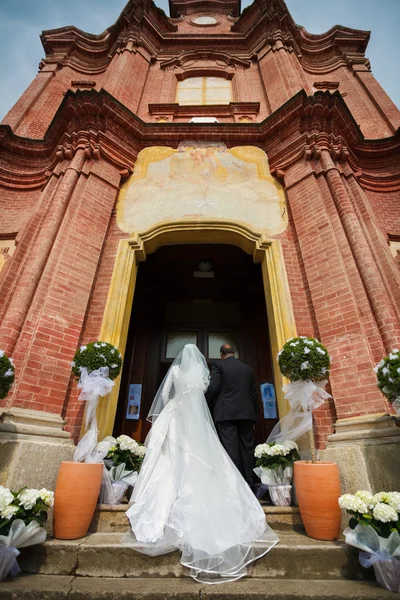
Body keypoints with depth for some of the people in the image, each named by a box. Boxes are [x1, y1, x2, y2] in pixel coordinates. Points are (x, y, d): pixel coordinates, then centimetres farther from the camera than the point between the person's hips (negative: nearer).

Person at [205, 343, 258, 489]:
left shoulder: (218, 365, 1)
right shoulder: (248, 368, 15)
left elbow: (213, 388, -9)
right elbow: (253, 393, 15)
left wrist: (205, 404, 8)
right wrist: (253, 416, 20)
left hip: (226, 414, -4)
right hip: (246, 414, 5)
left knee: (230, 449, -2)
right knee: (247, 449, 9)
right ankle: (249, 485, 15)